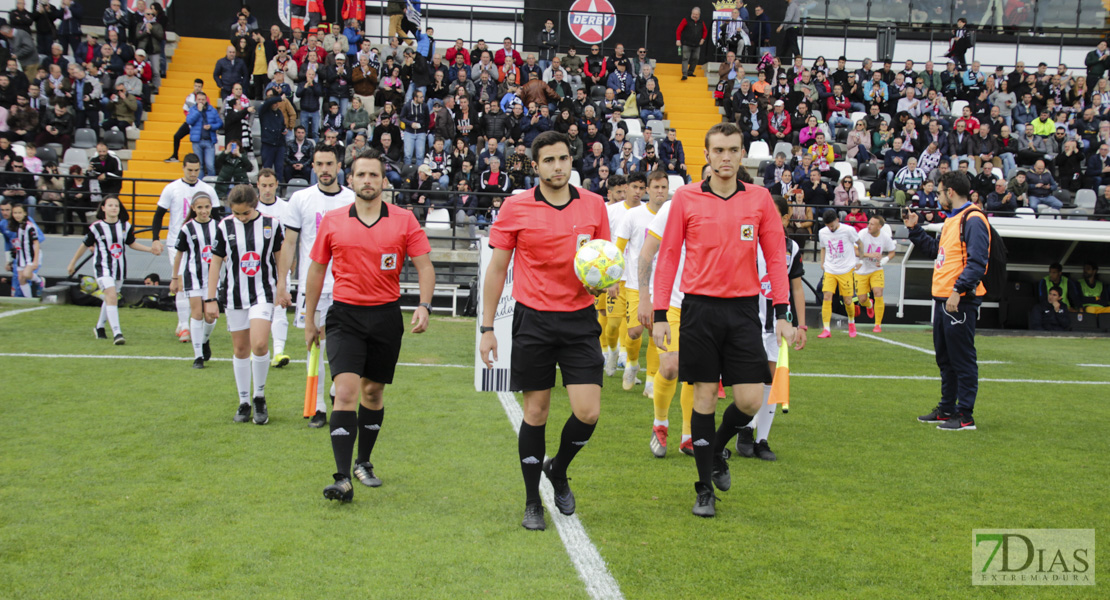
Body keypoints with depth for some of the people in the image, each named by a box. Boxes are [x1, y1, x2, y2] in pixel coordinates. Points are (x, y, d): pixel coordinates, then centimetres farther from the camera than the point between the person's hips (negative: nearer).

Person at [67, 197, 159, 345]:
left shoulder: (125, 226, 2)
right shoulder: (96, 227, -8)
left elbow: (132, 243, 17)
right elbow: (85, 245, 4)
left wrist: (150, 249, 5)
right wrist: (73, 263, 13)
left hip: (119, 267, 5)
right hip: (103, 267, -5)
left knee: (110, 298, 18)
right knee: (111, 296, -21)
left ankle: (99, 327, 40)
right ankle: (116, 333, -25)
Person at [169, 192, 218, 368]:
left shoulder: (217, 226, 3)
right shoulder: (188, 228, -4)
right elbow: (179, 254, 5)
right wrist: (175, 279, 7)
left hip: (212, 275, 2)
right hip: (193, 275, -2)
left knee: (210, 316, 2)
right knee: (197, 313, -7)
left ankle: (205, 341, 34)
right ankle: (198, 356, 0)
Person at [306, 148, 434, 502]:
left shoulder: (404, 220, 0)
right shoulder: (332, 221, 2)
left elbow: (424, 265, 0)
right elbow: (316, 269, 11)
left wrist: (424, 306, -15)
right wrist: (309, 319, 12)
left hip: (386, 315, 1)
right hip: (345, 316, -1)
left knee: (373, 392, 12)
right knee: (345, 391, -14)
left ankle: (363, 463, 31)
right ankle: (343, 479, -15)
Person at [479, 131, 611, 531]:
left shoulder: (594, 205, 4)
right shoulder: (515, 208, -2)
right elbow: (497, 268, 2)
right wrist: (487, 328, 0)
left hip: (580, 319, 2)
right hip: (533, 321, -2)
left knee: (588, 412, -6)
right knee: (535, 413, 3)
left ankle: (558, 470, 25)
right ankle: (532, 502, 19)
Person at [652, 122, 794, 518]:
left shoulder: (759, 199, 4)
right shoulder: (685, 198, 0)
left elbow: (775, 256, 6)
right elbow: (668, 256, 3)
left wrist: (782, 314, -1)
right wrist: (659, 314, -1)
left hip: (743, 309, 2)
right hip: (700, 307, -2)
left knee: (751, 400, -2)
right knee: (704, 397, 2)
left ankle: (717, 451, 29)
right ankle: (705, 488, 15)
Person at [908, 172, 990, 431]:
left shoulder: (973, 220, -13)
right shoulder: (951, 220, 18)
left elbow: (977, 261, -21)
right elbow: (934, 249, 31)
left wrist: (958, 290, -26)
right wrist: (914, 229, 25)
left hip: (960, 301, -10)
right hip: (942, 299, 10)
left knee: (962, 359, -4)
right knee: (945, 358, 16)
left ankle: (965, 415, 1)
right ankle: (947, 409, 26)